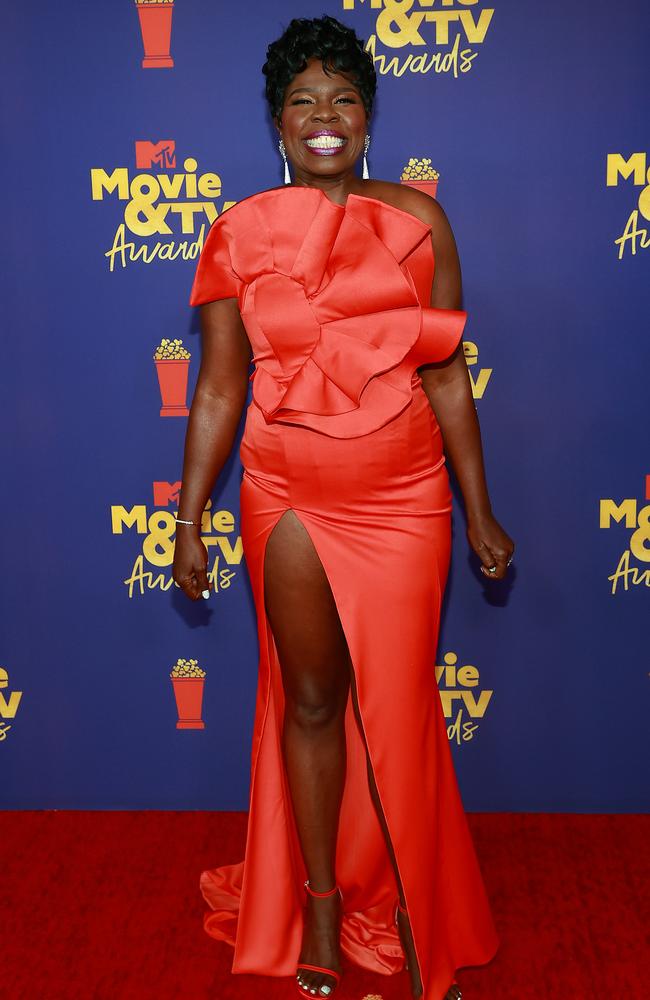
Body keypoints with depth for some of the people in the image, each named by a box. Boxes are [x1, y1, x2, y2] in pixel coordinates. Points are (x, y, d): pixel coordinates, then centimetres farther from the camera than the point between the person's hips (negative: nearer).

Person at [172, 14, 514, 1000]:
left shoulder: (417, 221, 2)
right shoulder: (239, 234, 2)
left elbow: (446, 376, 2)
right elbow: (219, 387, 3)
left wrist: (480, 514, 2)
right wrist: (190, 519, 2)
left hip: (403, 498, 0)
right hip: (288, 500, 0)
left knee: (399, 706, 6)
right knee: (311, 700, 10)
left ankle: (416, 914, 27)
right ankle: (320, 903, 30)